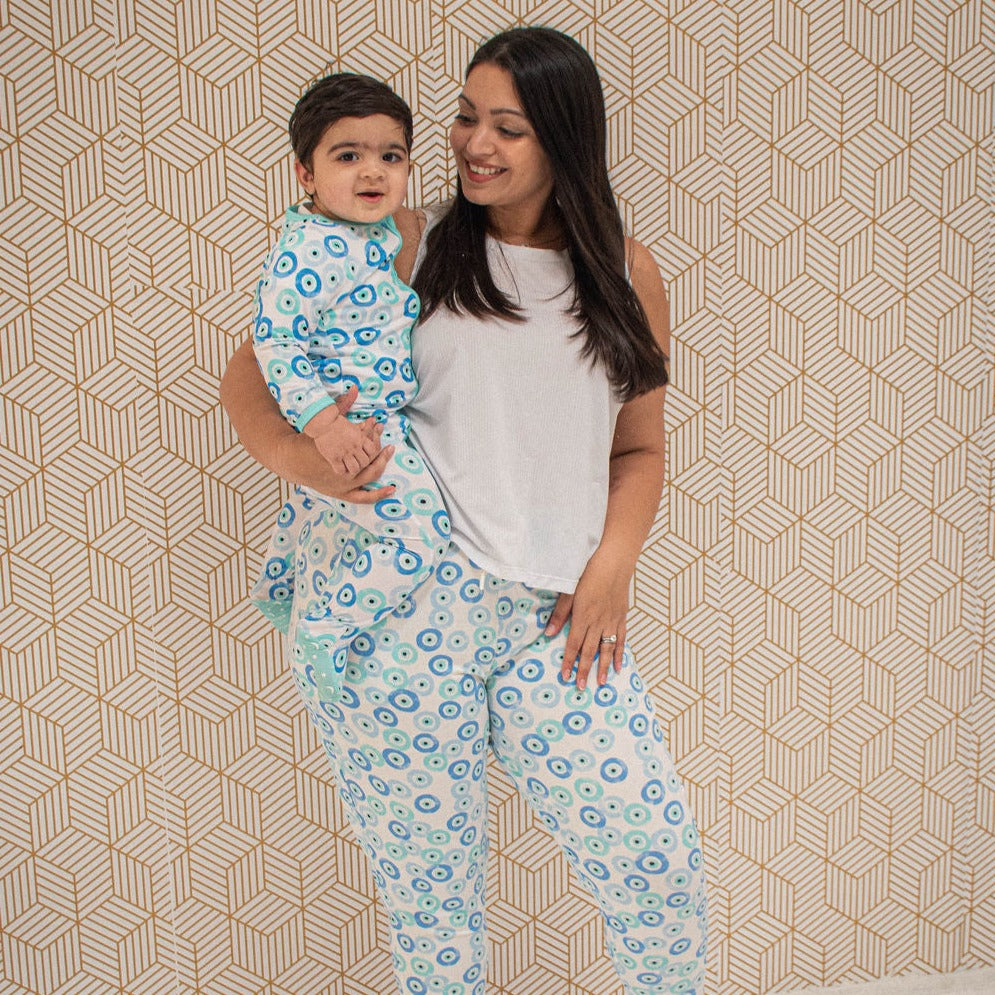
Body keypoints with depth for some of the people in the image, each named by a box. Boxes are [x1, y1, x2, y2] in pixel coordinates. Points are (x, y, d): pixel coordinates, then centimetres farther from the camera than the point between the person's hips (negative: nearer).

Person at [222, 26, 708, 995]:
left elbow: (638, 448, 18)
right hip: (404, 605, -2)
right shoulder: (406, 247, 5)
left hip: (552, 622, 2)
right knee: (429, 888, 5)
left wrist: (611, 565, 0)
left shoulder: (626, 273, 12)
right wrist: (294, 454, -14)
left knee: (660, 858, 1)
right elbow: (248, 374, 7)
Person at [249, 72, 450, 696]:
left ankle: (283, 589, 57)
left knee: (317, 504, 30)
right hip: (350, 430, -10)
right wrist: (324, 423, -33)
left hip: (390, 424, 10)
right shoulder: (308, 247, -24)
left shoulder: (386, 236, 4)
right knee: (419, 526, -20)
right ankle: (320, 622, -5)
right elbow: (276, 342, -26)